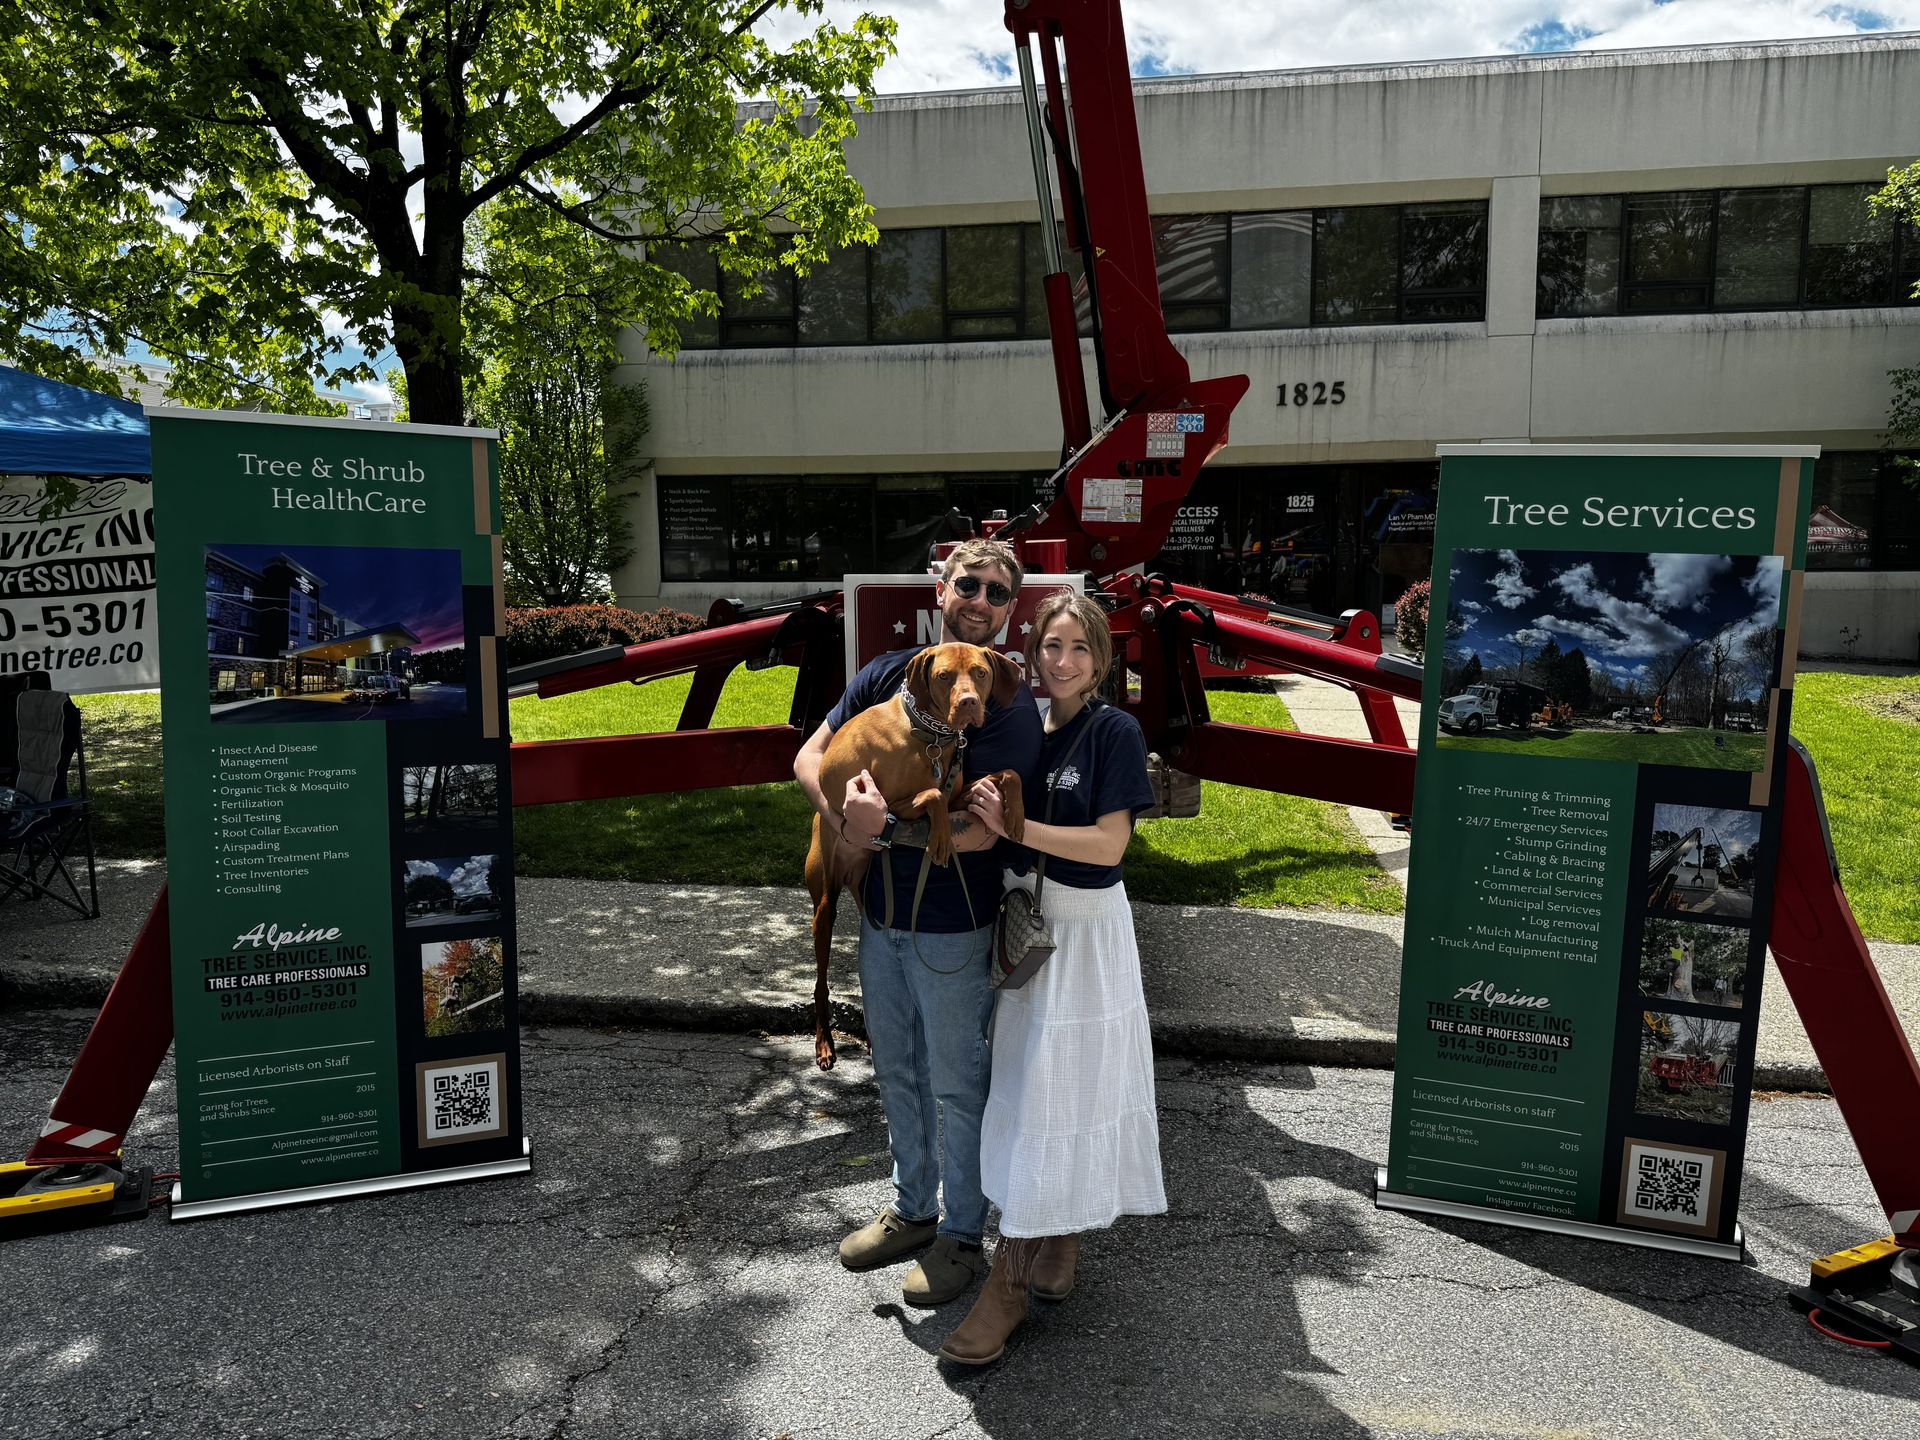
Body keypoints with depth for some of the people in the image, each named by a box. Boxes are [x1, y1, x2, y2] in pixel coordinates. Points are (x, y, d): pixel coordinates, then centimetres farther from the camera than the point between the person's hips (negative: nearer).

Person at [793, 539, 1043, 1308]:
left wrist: (889, 827, -27)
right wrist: (844, 818, -14)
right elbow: (810, 756, 3)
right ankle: (912, 1208, 42)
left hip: (952, 928, -6)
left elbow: (982, 830, -22)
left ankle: (961, 1233, 31)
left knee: (956, 1085, 10)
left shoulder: (1010, 704, -14)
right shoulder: (887, 674, 2)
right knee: (897, 1073, 21)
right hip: (880, 913, 6)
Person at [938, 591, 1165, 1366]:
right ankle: (1059, 1231, 33)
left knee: (1064, 1086, 2)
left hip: (1085, 929, -5)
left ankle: (1010, 1281, 9)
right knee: (1027, 1083, 13)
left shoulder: (1115, 732, -12)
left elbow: (1108, 843, -18)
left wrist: (1012, 828, -24)